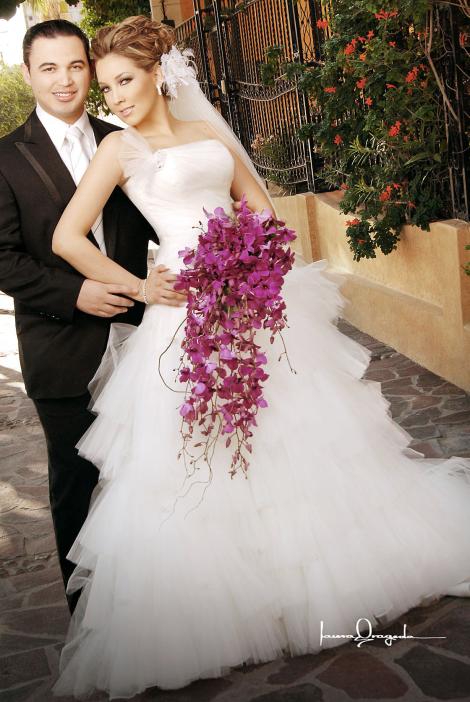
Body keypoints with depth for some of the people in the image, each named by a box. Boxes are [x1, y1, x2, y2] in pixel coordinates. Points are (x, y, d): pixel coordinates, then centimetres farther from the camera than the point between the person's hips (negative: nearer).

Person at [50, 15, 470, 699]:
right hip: (187, 316, -4)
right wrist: (144, 291, -8)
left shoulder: (210, 131, 13)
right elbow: (67, 239, -9)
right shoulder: (120, 147, 0)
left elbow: (264, 209, 14)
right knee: (201, 459, 1)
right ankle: (221, 600, 19)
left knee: (301, 431, 12)